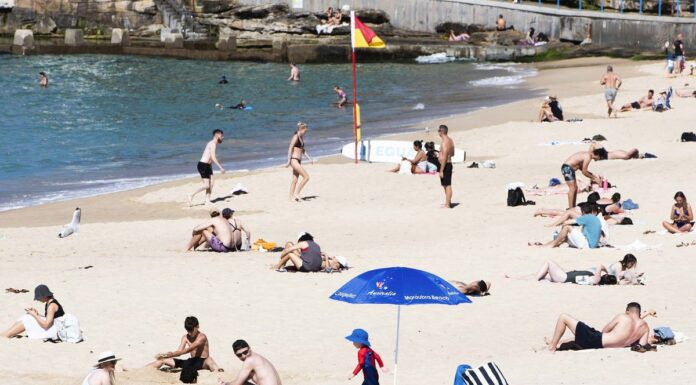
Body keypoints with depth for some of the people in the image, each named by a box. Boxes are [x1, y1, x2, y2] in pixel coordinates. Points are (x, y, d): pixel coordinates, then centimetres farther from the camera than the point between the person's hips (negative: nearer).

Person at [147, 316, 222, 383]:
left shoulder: (202, 337, -15)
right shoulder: (185, 337, 5)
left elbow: (189, 349, -27)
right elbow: (179, 351, -6)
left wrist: (172, 354, -37)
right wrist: (166, 355, -26)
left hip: (202, 362, -6)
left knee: (209, 360, -45)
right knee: (162, 360, 2)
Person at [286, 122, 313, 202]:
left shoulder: (301, 137, 14)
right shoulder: (296, 137, -14)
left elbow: (303, 150, 22)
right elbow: (290, 149, -17)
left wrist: (309, 158, 12)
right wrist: (288, 162, -20)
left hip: (298, 161, 9)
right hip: (294, 160, -9)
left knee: (295, 180, 10)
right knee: (306, 177, -11)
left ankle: (292, 197, 14)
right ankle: (296, 193, -5)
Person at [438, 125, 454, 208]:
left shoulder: (444, 142, -20)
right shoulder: (450, 140, 10)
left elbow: (444, 157, -24)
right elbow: (452, 153, 22)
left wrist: (441, 171, -23)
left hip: (445, 165, -10)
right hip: (449, 164, 10)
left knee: (447, 185, -5)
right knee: (446, 185, 19)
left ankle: (447, 205, -2)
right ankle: (448, 203, 28)